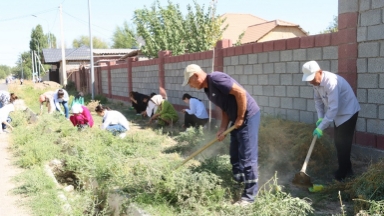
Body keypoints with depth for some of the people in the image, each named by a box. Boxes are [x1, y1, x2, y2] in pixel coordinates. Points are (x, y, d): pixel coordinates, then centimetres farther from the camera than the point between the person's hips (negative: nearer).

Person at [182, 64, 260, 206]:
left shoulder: (215, 78, -18)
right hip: (238, 120, 10)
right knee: (235, 156, 16)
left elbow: (240, 93, -24)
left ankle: (249, 196, 1)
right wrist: (222, 130, 4)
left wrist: (240, 118, -18)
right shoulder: (207, 89, 11)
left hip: (248, 116, -10)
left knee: (247, 157, -6)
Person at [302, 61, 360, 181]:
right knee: (338, 142, 15)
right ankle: (346, 170, 30)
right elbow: (318, 99, 5)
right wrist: (320, 117, -7)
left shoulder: (331, 82, -35)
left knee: (343, 143, -4)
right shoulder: (316, 81, -8)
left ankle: (342, 174, 9)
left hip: (348, 112, -9)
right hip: (338, 113, 9)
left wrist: (321, 127, -33)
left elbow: (333, 108, -35)